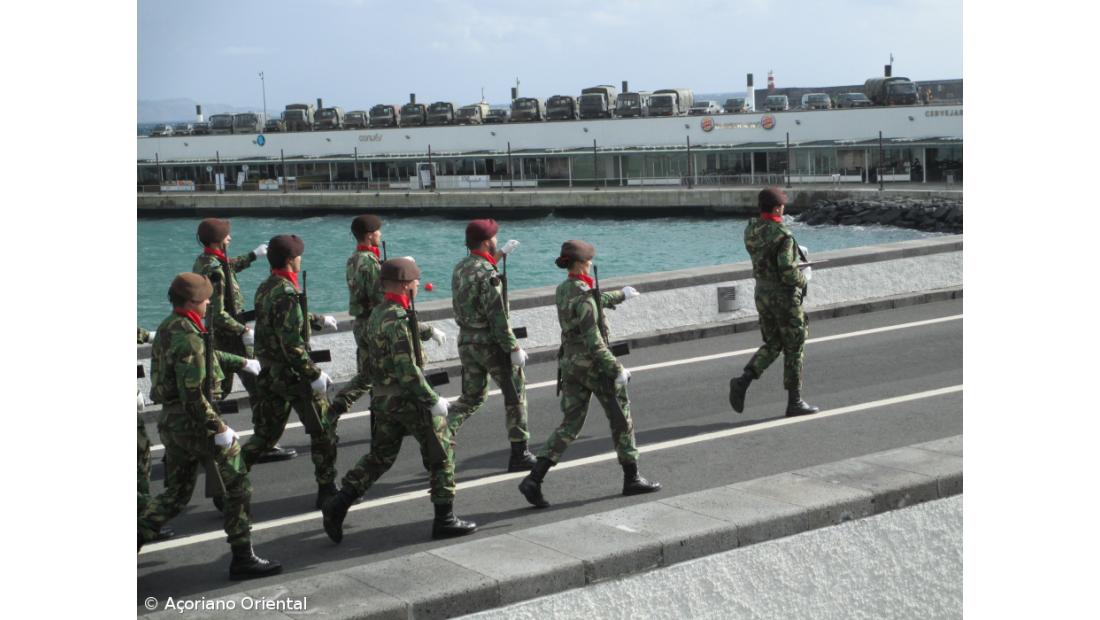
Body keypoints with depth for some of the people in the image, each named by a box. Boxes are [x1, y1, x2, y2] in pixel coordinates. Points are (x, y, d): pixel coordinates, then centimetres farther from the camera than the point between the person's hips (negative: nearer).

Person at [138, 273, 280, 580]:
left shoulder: (168, 327, 10)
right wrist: (220, 428, -19)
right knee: (238, 484, 2)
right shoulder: (188, 338, -20)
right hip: (193, 423, -9)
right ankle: (242, 558, 5)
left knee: (175, 495, 17)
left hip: (170, 422, 9)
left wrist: (241, 362, 41)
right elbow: (192, 395, -25)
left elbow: (208, 355, 29)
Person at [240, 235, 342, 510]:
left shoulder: (265, 288, 9)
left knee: (265, 434, 15)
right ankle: (327, 491, 12)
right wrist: (314, 375, -21)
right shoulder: (286, 294, -21)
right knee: (323, 431, 6)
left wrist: (319, 320, 42)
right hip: (292, 374, -8)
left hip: (268, 373, 8)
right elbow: (292, 344, -26)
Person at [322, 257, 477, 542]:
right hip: (408, 399, -9)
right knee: (441, 455, 4)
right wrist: (433, 400, -21)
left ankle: (339, 504, 7)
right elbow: (407, 370, -26)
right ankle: (444, 519, 9)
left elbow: (369, 363, 16)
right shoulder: (398, 319, -21)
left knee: (379, 456, 16)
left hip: (382, 399, 9)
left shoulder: (376, 315, 9)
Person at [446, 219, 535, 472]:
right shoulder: (488, 274, -20)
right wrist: (514, 349, -18)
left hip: (466, 341, 8)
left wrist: (501, 253, 40)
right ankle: (519, 454, 11)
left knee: (471, 397, 18)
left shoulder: (460, 268, 6)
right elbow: (497, 316, -23)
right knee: (515, 394, 7)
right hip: (490, 342, -8)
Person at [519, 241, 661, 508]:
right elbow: (594, 343, -24)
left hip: (569, 363, 8)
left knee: (569, 425, 8)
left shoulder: (562, 291, 6)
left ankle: (534, 479, -5)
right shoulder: (583, 297, -21)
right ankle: (631, 479, 19)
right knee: (621, 419, 10)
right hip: (593, 365, -8)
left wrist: (619, 295, 41)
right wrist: (617, 370, -18)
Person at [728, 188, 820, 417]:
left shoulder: (751, 229, 2)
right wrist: (805, 276, -5)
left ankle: (743, 381, -2)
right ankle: (795, 402, 14)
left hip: (762, 294, 7)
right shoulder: (783, 236, -23)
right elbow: (789, 275, -28)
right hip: (785, 298, -7)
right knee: (794, 349, 6)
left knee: (772, 345, 18)